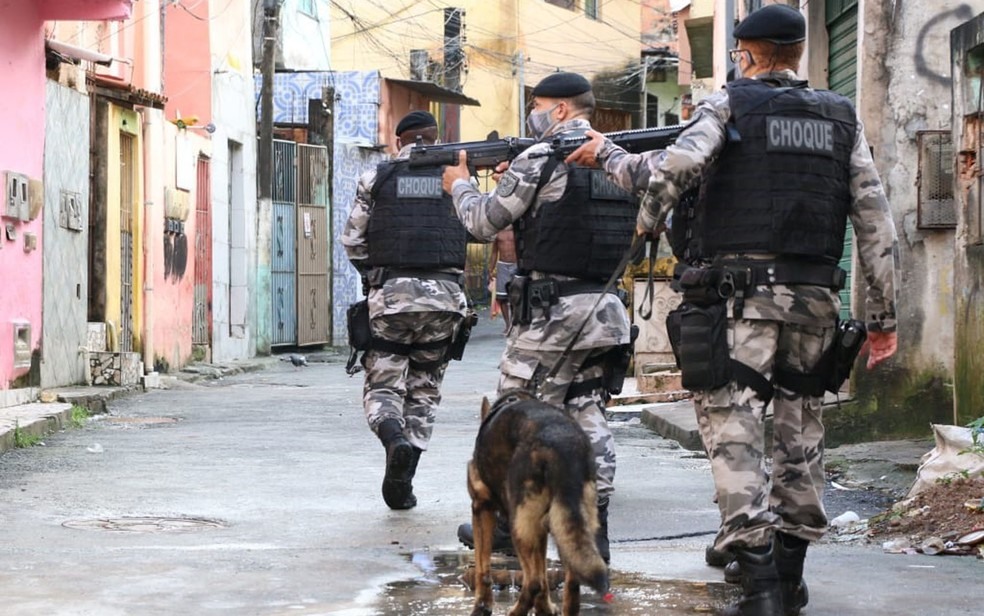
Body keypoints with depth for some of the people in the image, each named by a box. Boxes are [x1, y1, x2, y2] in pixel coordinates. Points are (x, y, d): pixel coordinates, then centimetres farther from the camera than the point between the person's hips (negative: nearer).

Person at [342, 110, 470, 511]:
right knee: (424, 391, 12)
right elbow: (474, 232, 8)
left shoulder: (377, 178, 5)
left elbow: (352, 240, 7)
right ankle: (402, 484, 6)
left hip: (390, 295, -1)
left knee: (382, 386, 6)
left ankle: (395, 438, -26)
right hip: (444, 295, 2)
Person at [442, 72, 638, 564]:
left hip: (549, 310, -7)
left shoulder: (540, 159, -12)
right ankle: (593, 529, 5)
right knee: (588, 417, 8)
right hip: (603, 310, 7)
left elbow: (483, 223, -3)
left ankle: (506, 523, 13)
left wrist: (460, 185, 15)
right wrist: (514, 183, 21)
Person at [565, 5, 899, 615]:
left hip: (741, 296, -4)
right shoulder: (842, 117, 12)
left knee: (736, 432, -4)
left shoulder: (730, 103, 1)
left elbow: (677, 165, -17)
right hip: (815, 298, 4)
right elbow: (877, 224, 7)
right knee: (801, 433, 14)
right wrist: (883, 316, 10)